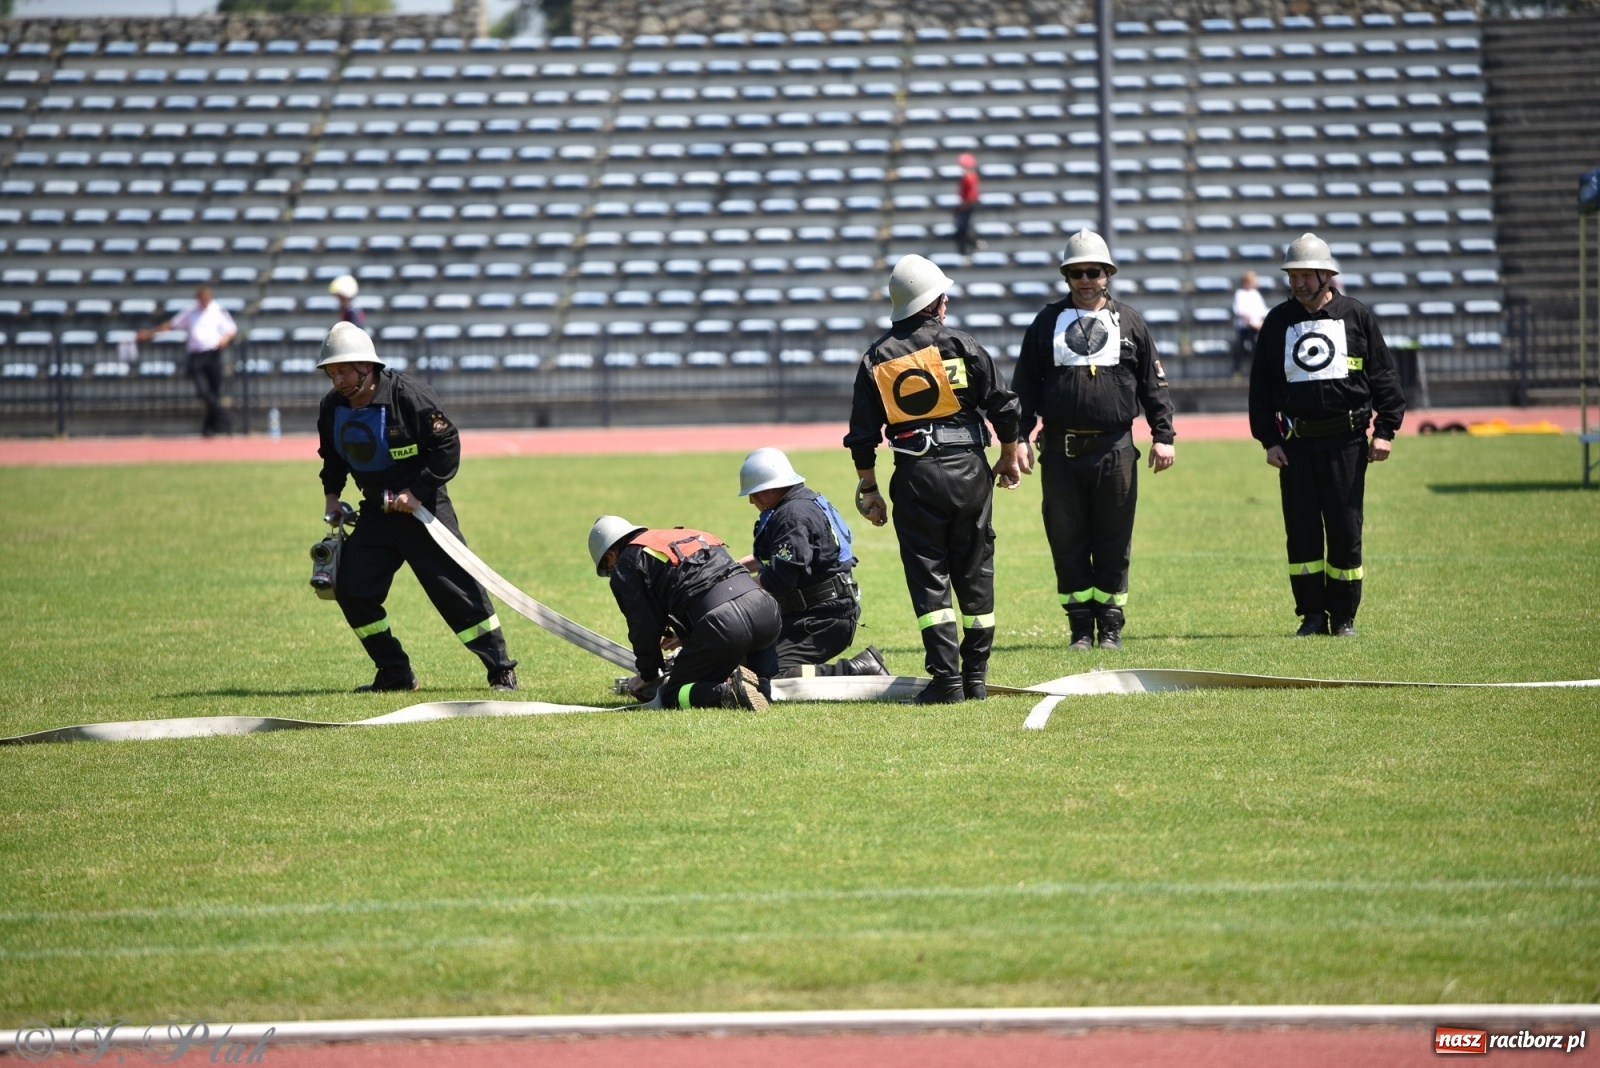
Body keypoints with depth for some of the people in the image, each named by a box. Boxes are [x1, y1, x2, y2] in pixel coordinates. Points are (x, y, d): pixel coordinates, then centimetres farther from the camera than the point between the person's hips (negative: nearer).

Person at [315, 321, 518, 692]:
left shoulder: (409, 397, -20)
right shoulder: (333, 407, -1)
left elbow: (447, 446, -17)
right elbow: (332, 455, 18)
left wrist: (417, 492, -21)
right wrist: (331, 493, 6)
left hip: (423, 506, -6)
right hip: (376, 509, 6)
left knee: (456, 588, -8)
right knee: (350, 589, -3)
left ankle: (501, 670, 2)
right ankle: (395, 675, 9)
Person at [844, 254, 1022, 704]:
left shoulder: (876, 358, 4)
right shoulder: (961, 346, 0)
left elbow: (862, 434, 4)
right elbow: (1003, 406, 0)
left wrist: (868, 489, 13)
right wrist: (1009, 458, 15)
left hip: (916, 478, 0)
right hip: (968, 469, 0)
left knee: (929, 577, 1)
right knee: (975, 573, 9)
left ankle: (947, 679, -9)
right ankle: (976, 677, 12)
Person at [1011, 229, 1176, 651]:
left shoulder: (1129, 322, 8)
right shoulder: (1047, 322, 9)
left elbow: (1153, 383, 9)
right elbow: (1025, 384, 8)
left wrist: (1163, 435, 1)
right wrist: (1019, 436, -1)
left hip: (1114, 450, -1)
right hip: (1060, 450, 1)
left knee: (1113, 543, 2)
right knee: (1067, 542, 2)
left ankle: (1110, 626, 11)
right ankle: (1080, 625, 10)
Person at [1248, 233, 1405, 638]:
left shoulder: (1355, 315, 4)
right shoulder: (1278, 322, 9)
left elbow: (1383, 374, 5)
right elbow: (1260, 386, 11)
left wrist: (1384, 430, -2)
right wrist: (1268, 439, 3)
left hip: (1347, 439, -2)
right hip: (1296, 442, 2)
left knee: (1345, 528, 0)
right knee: (1301, 529, 0)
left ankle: (1344, 616, 9)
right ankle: (1312, 614, 8)